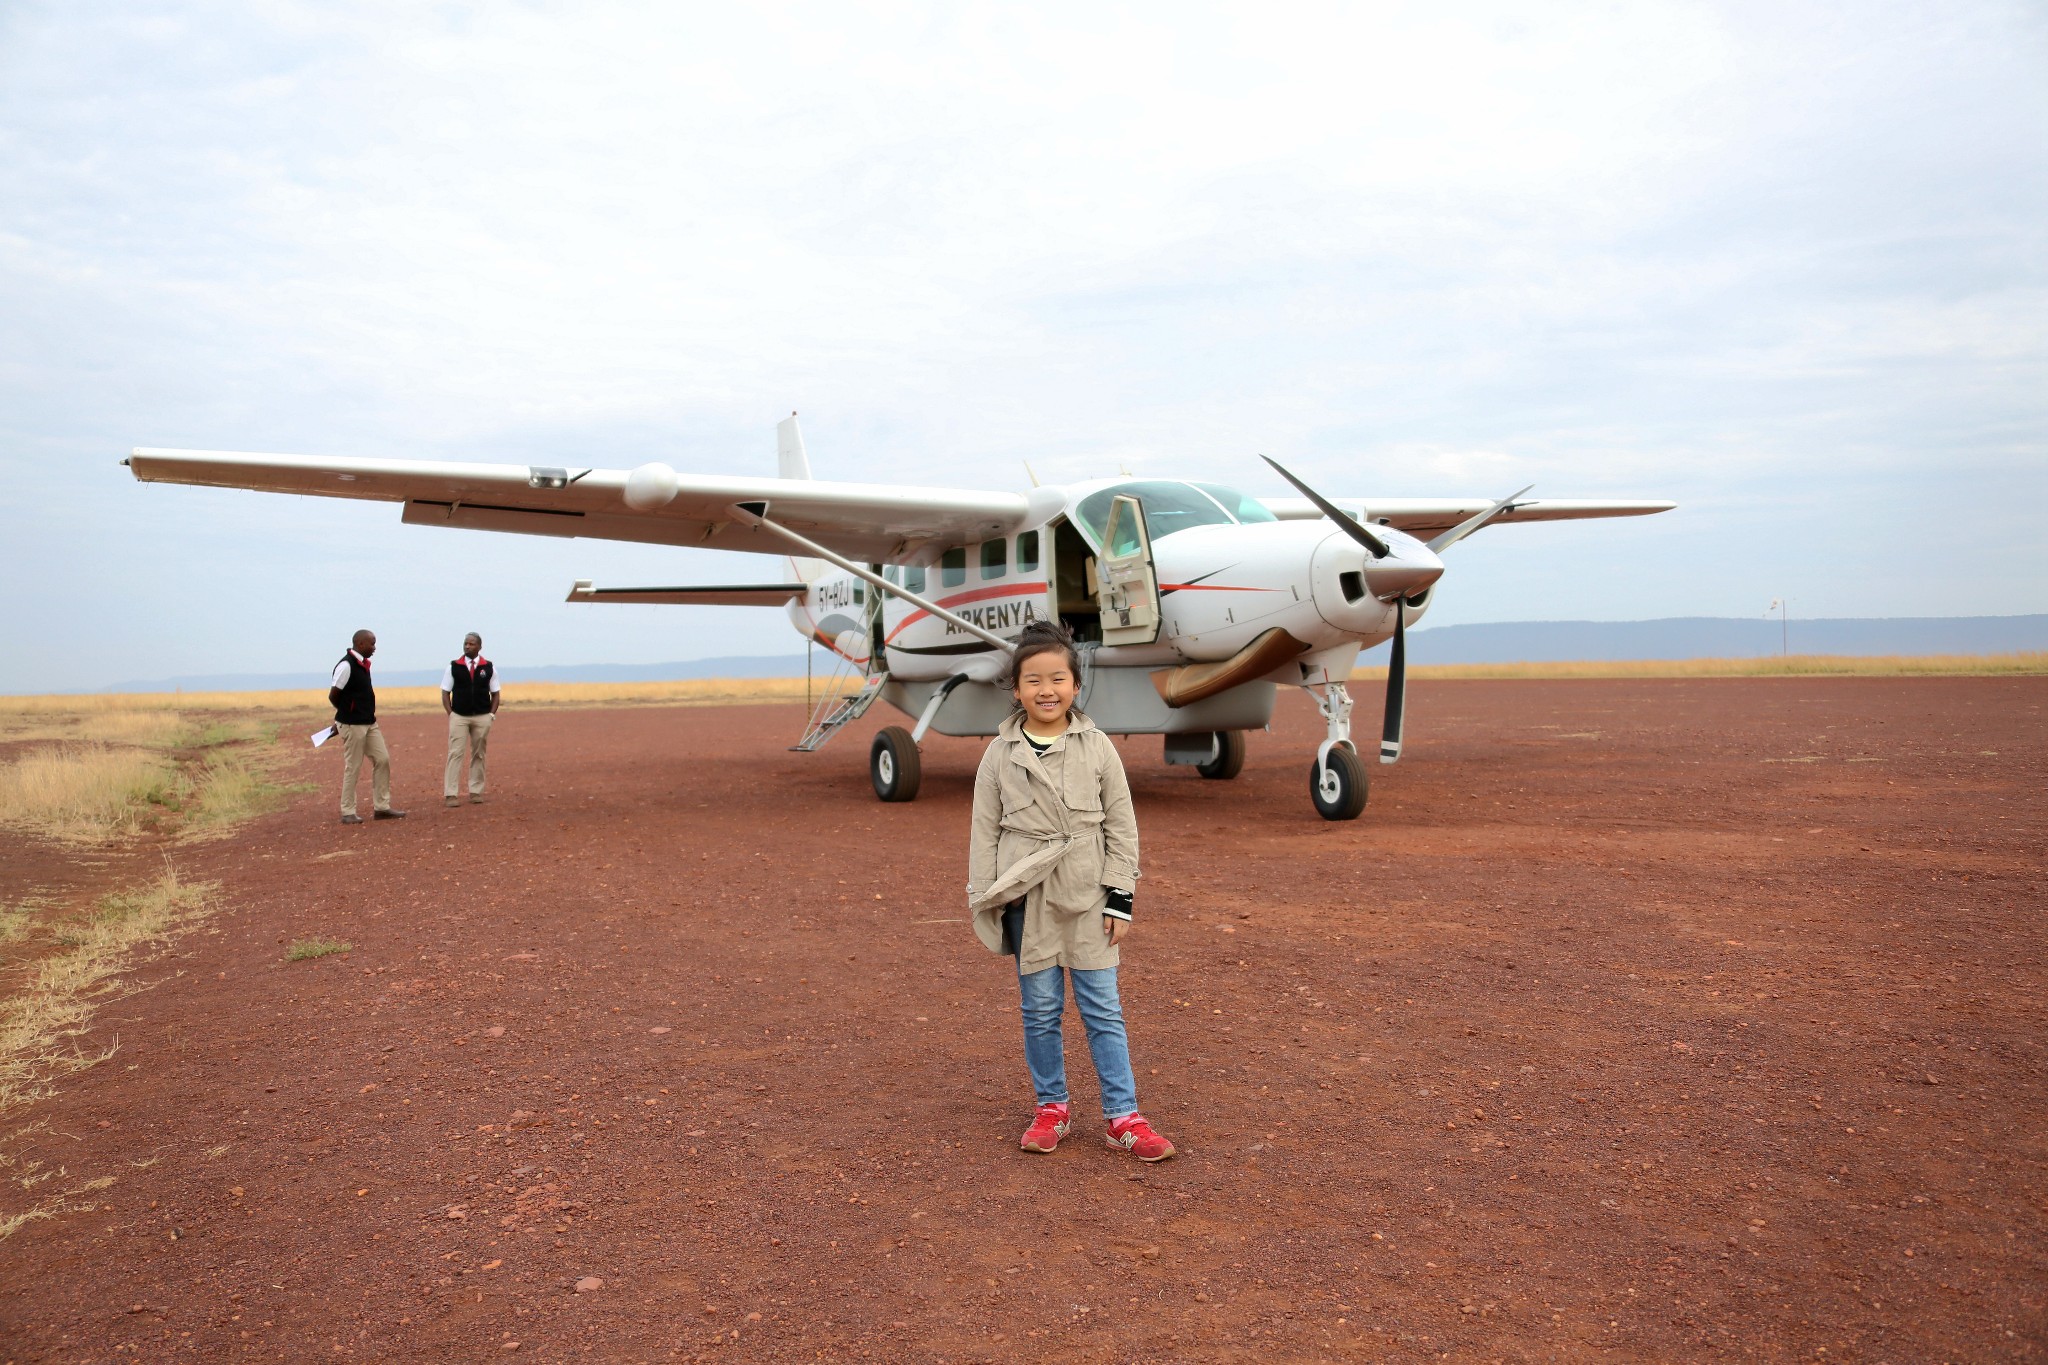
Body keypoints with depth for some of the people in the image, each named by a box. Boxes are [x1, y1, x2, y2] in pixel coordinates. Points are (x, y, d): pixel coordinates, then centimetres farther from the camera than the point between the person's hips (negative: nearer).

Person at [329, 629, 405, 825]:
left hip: (369, 722, 8)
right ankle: (348, 813, 10)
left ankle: (381, 807, 13)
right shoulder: (346, 665, -17)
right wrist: (347, 713, 1)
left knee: (382, 760, 7)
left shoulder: (363, 664, 10)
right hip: (353, 725, -8)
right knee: (352, 768, 0)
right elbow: (333, 695, -15)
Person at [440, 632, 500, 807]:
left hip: (482, 718, 1)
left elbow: (495, 694, 10)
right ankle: (450, 794, -5)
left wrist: (492, 714, -1)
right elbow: (445, 693, 6)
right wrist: (451, 714, -4)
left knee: (478, 755, 8)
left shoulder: (489, 668, 3)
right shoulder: (454, 667, 1)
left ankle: (476, 792, 16)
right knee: (455, 754, -5)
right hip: (458, 717, -1)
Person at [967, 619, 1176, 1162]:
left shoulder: (1097, 748, -2)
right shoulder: (1000, 754, 0)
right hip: (1028, 898, 1)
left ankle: (1123, 1116, 13)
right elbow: (984, 832, 4)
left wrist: (1119, 899, -2)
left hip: (1087, 897, 0)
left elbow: (1121, 828, 1)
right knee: (1040, 1009, 9)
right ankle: (1051, 1107, 25)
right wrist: (984, 903, 1)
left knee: (1103, 1010, 4)